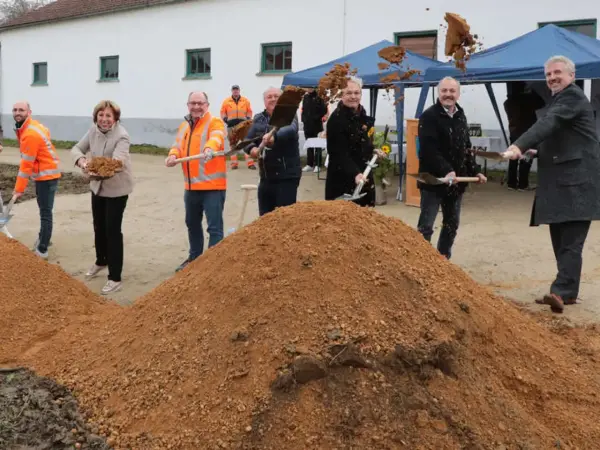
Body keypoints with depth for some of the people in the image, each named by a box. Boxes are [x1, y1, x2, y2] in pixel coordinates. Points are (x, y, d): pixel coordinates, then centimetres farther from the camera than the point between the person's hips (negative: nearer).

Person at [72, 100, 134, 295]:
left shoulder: (121, 136, -23)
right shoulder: (93, 130, -2)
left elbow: (117, 162, -35)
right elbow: (77, 148, 0)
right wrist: (81, 160, -23)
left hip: (117, 188, -7)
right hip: (97, 186, 7)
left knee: (112, 230, -6)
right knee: (98, 226, 21)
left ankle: (115, 278, 2)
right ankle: (101, 261, 46)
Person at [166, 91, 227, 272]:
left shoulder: (215, 122, -6)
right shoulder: (184, 126, 16)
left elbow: (216, 138, -27)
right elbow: (178, 146, 7)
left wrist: (209, 148, -50)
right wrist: (173, 156, -17)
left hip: (212, 185, -7)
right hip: (191, 185, 8)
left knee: (214, 226, -7)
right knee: (192, 223, 20)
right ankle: (195, 257, 37)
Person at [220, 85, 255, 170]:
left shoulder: (245, 101, 6)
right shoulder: (226, 101, 6)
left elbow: (249, 111, 11)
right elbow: (223, 112, 8)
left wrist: (248, 119, -4)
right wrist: (226, 119, -7)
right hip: (231, 125, 1)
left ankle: (250, 163, -8)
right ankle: (234, 163, 13)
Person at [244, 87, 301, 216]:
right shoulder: (258, 118, 11)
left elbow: (290, 130, -29)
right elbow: (247, 140, 6)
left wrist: (274, 137, -50)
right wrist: (252, 148, -19)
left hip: (287, 176, -6)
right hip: (266, 177, 6)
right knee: (264, 217, 14)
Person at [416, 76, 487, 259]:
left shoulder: (461, 116, 14)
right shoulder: (429, 116, -11)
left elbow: (466, 148, 22)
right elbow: (429, 149, -23)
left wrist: (474, 171, 15)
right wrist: (446, 170, -33)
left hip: (456, 180, 8)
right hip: (433, 179, -8)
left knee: (452, 224, 15)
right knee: (426, 225, -5)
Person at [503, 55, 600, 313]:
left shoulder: (572, 96, -8)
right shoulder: (560, 98, 24)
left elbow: (548, 123, -25)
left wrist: (520, 146, -37)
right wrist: (538, 152, 16)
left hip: (577, 181, -10)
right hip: (560, 181, 10)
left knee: (571, 241, -14)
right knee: (560, 240, 10)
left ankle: (561, 292, -19)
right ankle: (568, 291, 17)